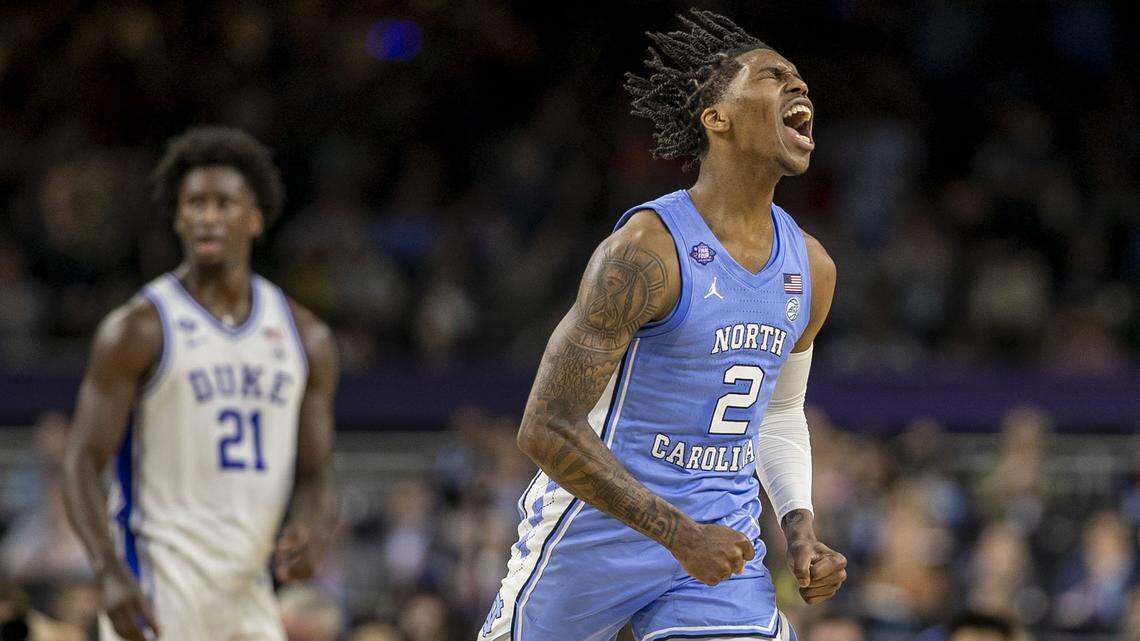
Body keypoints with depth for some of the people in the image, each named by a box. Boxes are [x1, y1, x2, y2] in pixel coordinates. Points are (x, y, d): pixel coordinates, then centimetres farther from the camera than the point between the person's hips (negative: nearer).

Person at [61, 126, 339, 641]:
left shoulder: (305, 338, 10)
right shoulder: (138, 329, -5)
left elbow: (314, 473, 14)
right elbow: (82, 464, -8)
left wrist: (311, 532, -11)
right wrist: (110, 573, -24)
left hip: (249, 593, 6)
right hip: (157, 588, -6)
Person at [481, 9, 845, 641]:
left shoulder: (810, 269, 6)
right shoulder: (648, 250, -17)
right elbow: (547, 427, -19)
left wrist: (800, 529, 5)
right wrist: (680, 534, -23)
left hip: (725, 547, 5)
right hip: (596, 535, -5)